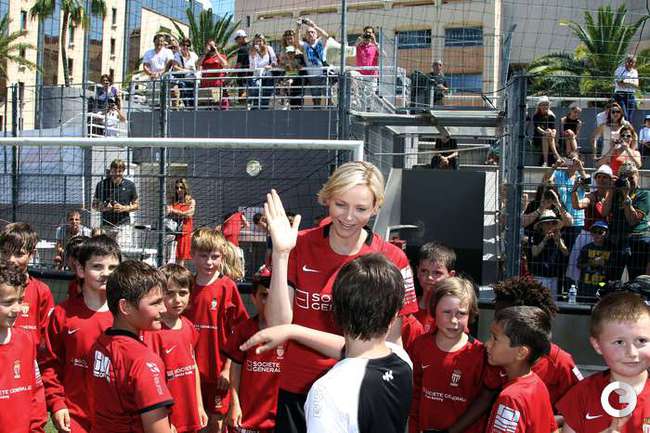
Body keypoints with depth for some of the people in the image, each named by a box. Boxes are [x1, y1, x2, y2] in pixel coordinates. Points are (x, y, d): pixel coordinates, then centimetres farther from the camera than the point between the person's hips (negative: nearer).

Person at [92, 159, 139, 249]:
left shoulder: (129, 185, 4)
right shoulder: (102, 185, 4)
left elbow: (136, 205, 11)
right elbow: (94, 205, 11)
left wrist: (124, 208, -8)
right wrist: (104, 208, -10)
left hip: (124, 225, -1)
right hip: (106, 225, 1)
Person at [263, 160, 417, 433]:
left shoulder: (392, 260, -10)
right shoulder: (300, 246, -8)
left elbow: (391, 343, -3)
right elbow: (278, 324, -14)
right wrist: (280, 254, -21)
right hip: (297, 390, 1)